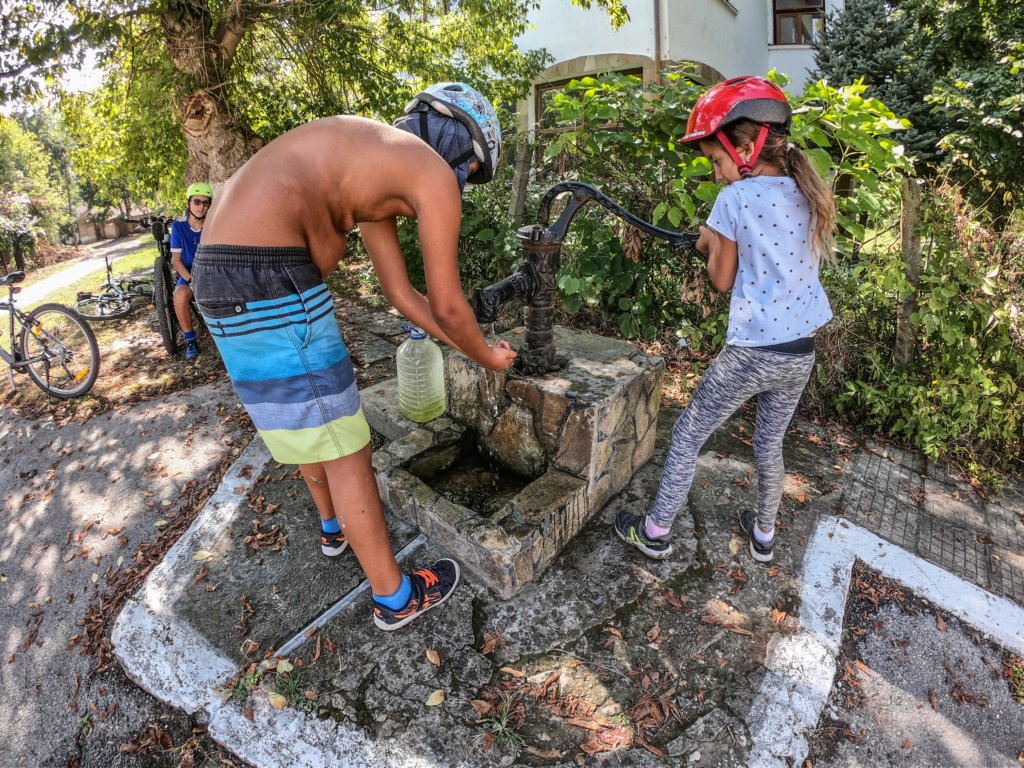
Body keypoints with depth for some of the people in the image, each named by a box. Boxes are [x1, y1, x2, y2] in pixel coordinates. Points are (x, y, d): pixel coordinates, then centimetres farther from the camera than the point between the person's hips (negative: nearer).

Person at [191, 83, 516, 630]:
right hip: (268, 280, -10)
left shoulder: (379, 175, 26)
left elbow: (402, 295, 28)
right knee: (344, 447, 3)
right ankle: (395, 597, 22)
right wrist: (487, 357, 19)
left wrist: (470, 347, 33)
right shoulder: (435, 174, -1)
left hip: (224, 274, 10)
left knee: (306, 415, 27)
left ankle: (335, 525, 52)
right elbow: (447, 304, 0)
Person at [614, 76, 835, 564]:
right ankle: (764, 535, 39)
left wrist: (711, 246, 11)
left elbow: (722, 280, -6)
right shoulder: (809, 196, 6)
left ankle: (655, 532, 20)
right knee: (770, 444, 23)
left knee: (688, 436, 9)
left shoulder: (736, 198, -11)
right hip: (802, 352, 6)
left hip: (752, 353, -6)